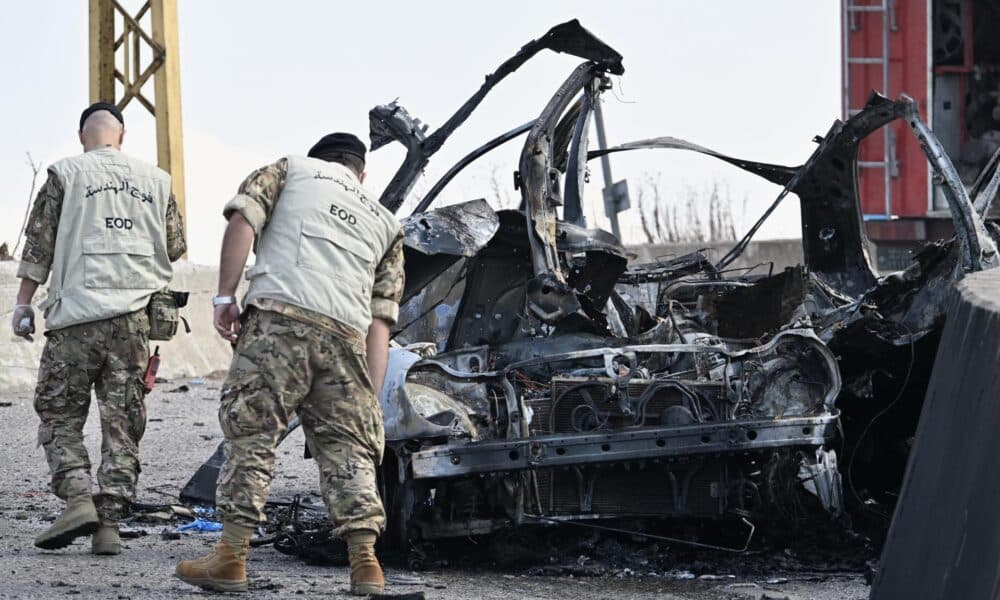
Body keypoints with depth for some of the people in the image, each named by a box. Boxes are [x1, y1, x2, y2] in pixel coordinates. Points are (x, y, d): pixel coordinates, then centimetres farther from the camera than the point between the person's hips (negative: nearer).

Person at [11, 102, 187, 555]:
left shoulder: (66, 174, 2)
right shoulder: (155, 181, 10)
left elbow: (39, 246, 0)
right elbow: (176, 247, 15)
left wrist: (23, 304, 7)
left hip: (77, 315, -2)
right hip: (136, 318, 2)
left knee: (59, 415, 7)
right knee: (123, 423, 5)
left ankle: (78, 498, -12)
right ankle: (110, 522, 0)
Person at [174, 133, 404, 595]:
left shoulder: (290, 169, 22)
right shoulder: (385, 223, 29)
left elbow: (242, 221, 3)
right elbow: (381, 319, 21)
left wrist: (225, 297, 3)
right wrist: (372, 399, 17)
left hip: (280, 318, -3)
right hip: (346, 335, 3)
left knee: (251, 434, -1)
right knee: (348, 449, 9)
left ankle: (231, 557, -2)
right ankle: (365, 561, 2)